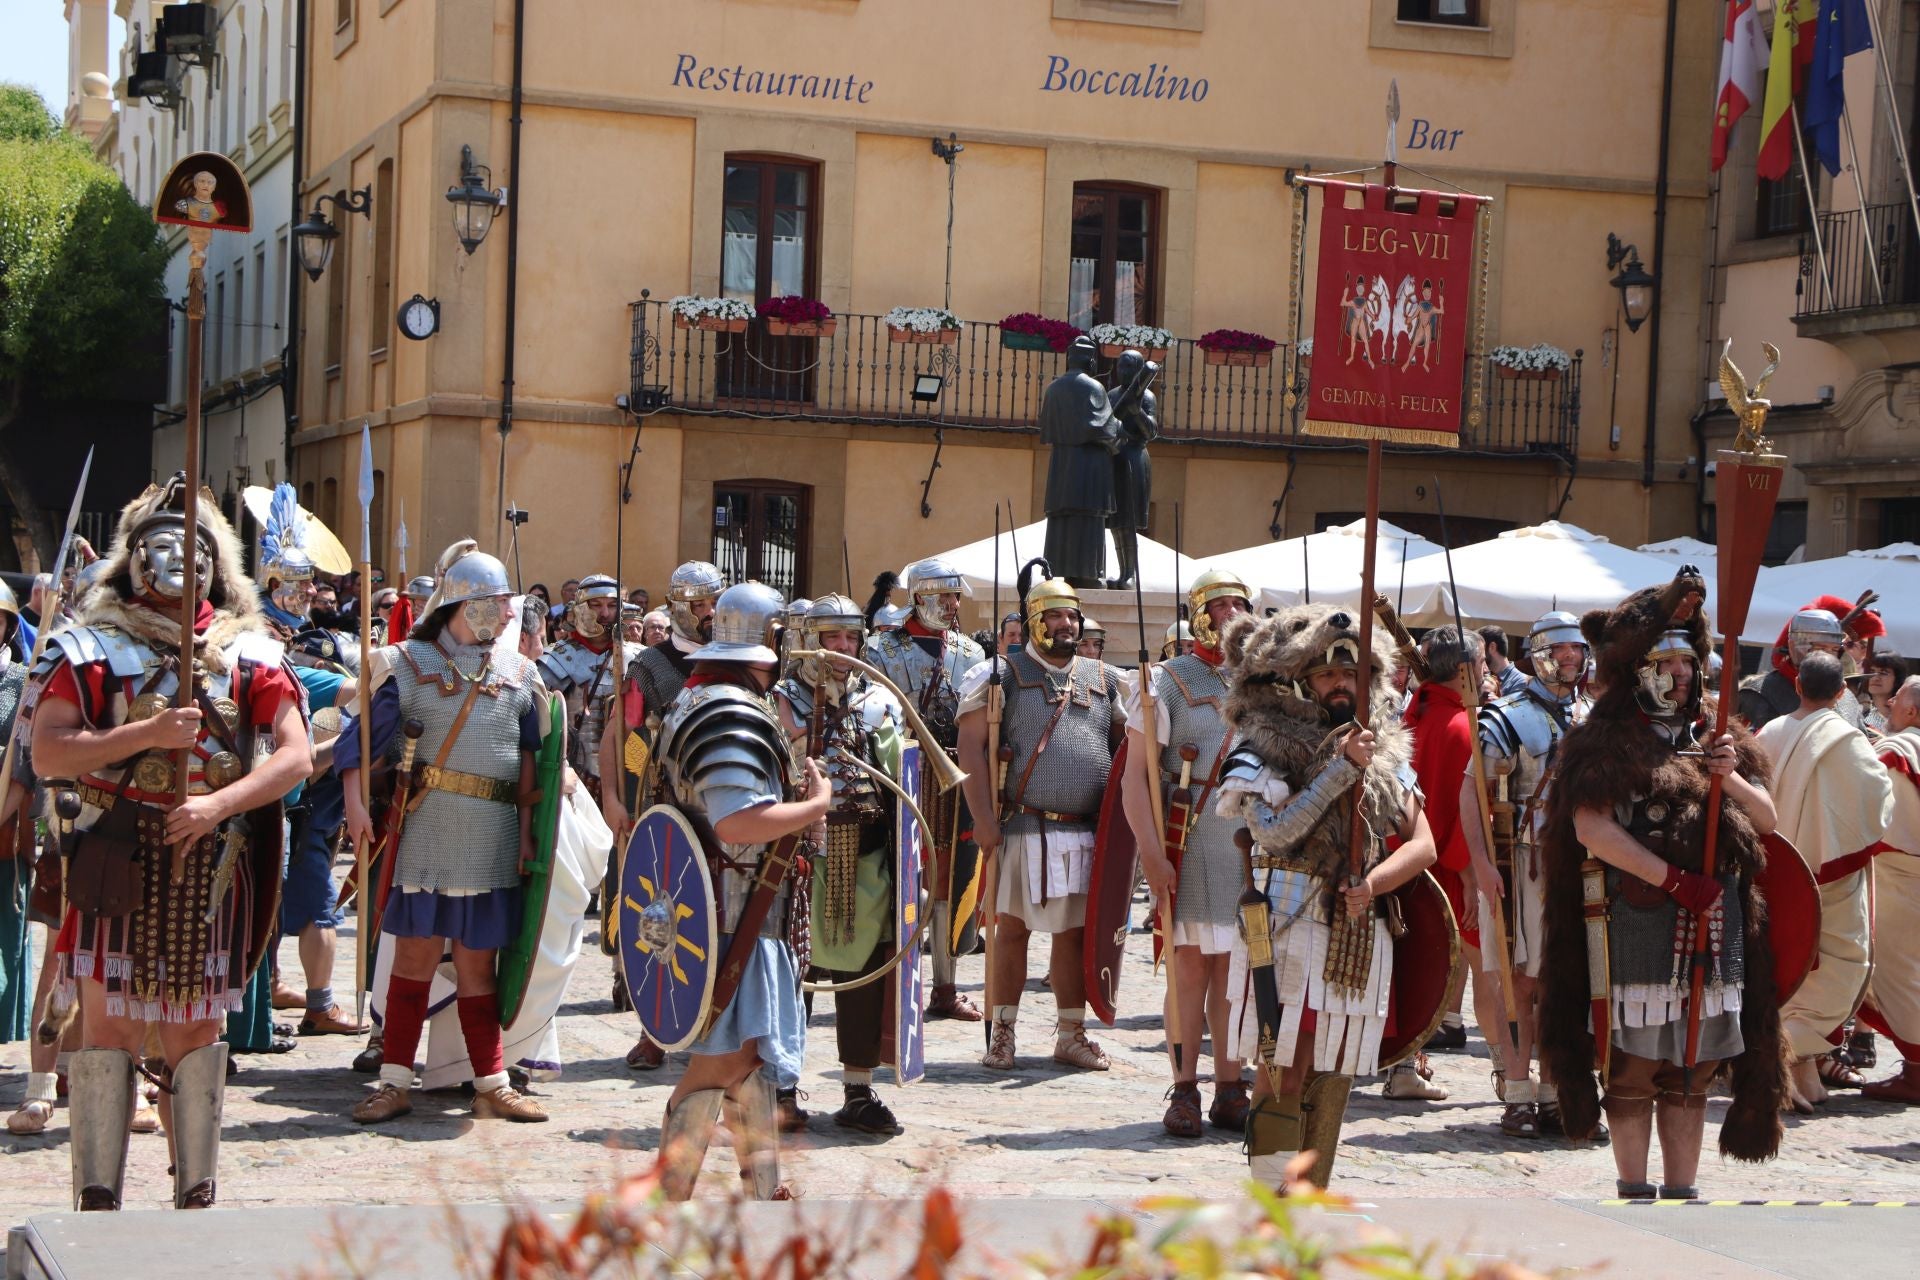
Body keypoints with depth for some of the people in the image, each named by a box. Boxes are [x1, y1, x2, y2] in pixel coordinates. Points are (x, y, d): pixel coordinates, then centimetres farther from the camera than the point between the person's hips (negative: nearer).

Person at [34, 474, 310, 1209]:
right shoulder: (93, 645, 5)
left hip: (211, 866, 2)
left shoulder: (250, 652, 8)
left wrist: (220, 802, -16)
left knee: (197, 1029, 8)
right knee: (109, 1025, -2)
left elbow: (295, 755, -1)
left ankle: (196, 1196, 15)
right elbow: (46, 753, -5)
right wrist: (146, 734, -17)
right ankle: (97, 1203, 2)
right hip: (117, 863, -1)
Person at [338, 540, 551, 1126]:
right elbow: (360, 737, -3)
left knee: (476, 962, 8)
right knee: (416, 951, -1)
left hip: (494, 839, 3)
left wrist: (525, 830, 7)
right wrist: (356, 802, -16)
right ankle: (395, 1081, 6)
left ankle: (492, 1086, 13)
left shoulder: (518, 672, 12)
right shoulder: (411, 663, 1)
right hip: (427, 831, -3)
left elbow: (530, 758, 13)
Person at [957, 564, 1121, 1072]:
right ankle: (1001, 1035, 7)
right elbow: (971, 746, -5)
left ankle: (1071, 1035, 16)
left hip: (1087, 833, 4)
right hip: (1023, 829, -4)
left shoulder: (1102, 680, 15)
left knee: (1074, 933, 8)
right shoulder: (1003, 675, 1)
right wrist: (984, 817, -12)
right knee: (1011, 929, -1)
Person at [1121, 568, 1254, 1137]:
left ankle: (1230, 1090, 11)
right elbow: (1135, 775, -7)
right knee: (1191, 961, -5)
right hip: (1192, 843, -4)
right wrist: (1151, 852, -16)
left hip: (1254, 845, 4)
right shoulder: (1167, 682, -1)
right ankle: (1184, 1090, 1)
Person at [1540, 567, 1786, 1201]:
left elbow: (1765, 820, 15)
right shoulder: (1604, 744, -1)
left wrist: (1731, 779, -6)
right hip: (1635, 923, -5)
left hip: (1715, 923, 5)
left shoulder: (1714, 741, 18)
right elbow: (1594, 830, -13)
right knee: (1633, 1068, -2)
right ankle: (1634, 1191, 6)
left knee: (1693, 1068, 8)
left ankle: (1681, 1191, 14)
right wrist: (1675, 879, -16)